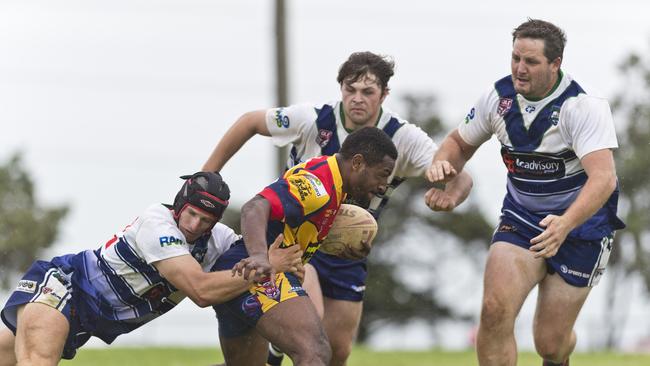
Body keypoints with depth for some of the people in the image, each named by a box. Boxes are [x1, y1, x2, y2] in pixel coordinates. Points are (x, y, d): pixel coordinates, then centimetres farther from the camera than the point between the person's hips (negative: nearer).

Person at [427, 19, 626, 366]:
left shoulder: (584, 106, -23)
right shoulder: (498, 97, -7)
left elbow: (604, 178, -35)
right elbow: (460, 142, 12)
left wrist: (566, 224, -51)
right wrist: (442, 164, -13)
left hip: (580, 224, -4)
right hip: (521, 218, 4)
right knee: (495, 310, -22)